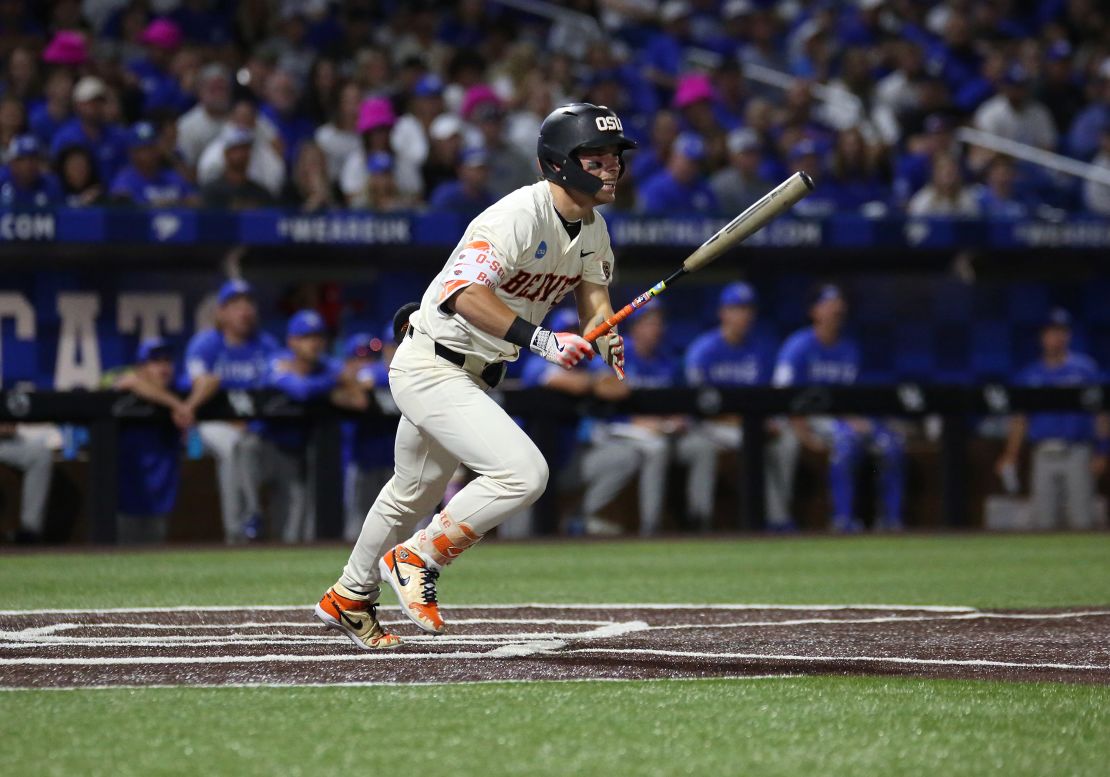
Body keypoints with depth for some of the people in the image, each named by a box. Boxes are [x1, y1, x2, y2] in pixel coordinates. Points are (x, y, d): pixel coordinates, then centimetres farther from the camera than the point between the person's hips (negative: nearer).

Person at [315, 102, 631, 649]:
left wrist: (607, 339, -16)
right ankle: (416, 561, -7)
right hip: (430, 368, -10)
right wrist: (537, 340, -45)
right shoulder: (520, 215, -25)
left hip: (472, 377, 10)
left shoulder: (592, 226, 5)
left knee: (415, 492, 25)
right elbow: (465, 294, -37)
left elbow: (594, 297, 7)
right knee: (523, 472, -23)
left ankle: (348, 599, 44)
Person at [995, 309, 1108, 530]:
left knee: (1081, 519, -7)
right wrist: (1010, 457, 5)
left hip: (1076, 453, -3)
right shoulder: (1029, 375, 11)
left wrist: (1101, 452, -5)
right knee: (1042, 519, 1)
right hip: (1043, 456, 3)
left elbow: (1100, 413, 3)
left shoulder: (1085, 368, 4)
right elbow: (1019, 420, 13)